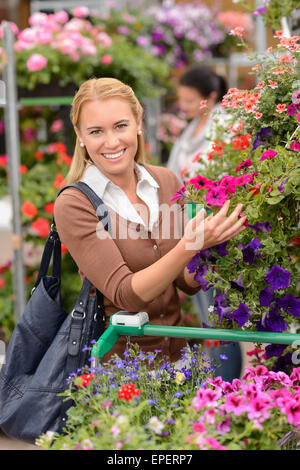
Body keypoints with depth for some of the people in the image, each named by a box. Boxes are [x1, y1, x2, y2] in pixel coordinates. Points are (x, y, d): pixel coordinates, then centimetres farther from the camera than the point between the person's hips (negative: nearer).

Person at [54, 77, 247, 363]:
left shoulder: (165, 181, 1)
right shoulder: (74, 206, -13)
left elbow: (188, 283, 4)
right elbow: (125, 295, -20)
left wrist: (209, 247, -16)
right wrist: (189, 245, -32)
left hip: (176, 350, 4)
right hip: (112, 357, -4)